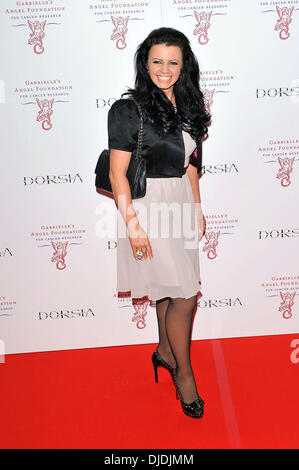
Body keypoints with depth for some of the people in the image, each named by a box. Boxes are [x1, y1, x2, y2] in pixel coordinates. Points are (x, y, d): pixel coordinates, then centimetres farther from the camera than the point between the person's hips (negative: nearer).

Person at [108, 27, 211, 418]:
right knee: (185, 294, -4)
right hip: (149, 206, -7)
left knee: (169, 287, 17)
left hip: (180, 204, 7)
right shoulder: (129, 108, -11)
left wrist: (197, 207, 14)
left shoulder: (186, 105, 10)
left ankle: (165, 351, 39)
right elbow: (117, 172, -14)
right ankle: (184, 373, 17)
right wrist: (132, 224, -18)